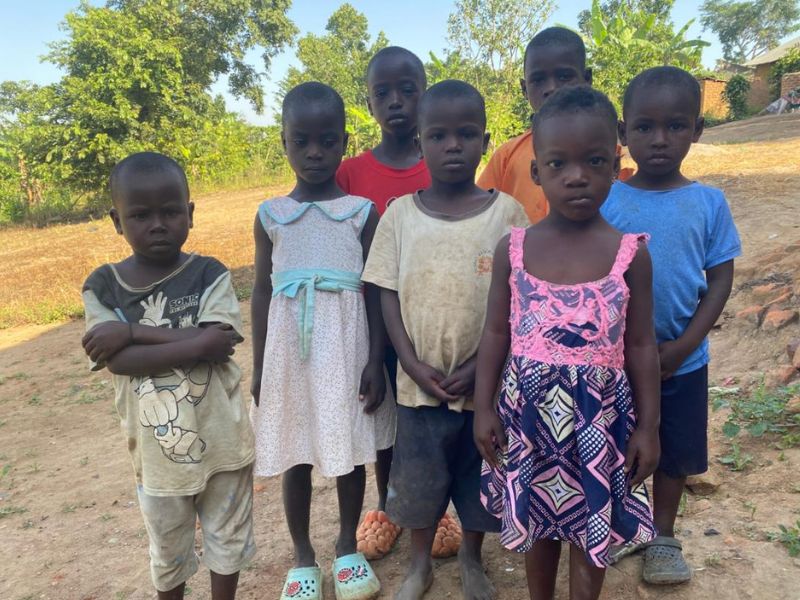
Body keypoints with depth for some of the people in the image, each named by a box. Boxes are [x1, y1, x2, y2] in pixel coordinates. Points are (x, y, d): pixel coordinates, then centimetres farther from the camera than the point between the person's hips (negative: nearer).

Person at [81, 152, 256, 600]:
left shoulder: (210, 275, -9)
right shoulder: (103, 286, -6)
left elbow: (215, 343, -23)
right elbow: (119, 361, -18)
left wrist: (132, 331, -21)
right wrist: (194, 343, -25)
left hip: (220, 439, -1)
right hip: (157, 447, 1)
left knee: (228, 538, 20)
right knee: (168, 551, 23)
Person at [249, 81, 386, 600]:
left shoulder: (362, 212, -1)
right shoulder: (271, 216, 3)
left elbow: (375, 291, -1)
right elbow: (262, 291, 6)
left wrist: (376, 360, -6)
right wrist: (259, 365, 4)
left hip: (346, 346, -1)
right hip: (290, 348, 2)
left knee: (350, 451, 10)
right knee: (295, 456, 11)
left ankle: (348, 546, 32)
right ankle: (303, 556, 30)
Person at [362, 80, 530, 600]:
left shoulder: (506, 212, -6)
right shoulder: (400, 213, -3)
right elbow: (387, 293, -1)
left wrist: (481, 364, -13)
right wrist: (413, 363, -10)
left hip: (486, 380, 0)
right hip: (419, 379, 1)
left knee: (481, 476, 16)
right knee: (419, 476, 15)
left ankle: (472, 557, 42)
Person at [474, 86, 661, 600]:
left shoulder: (630, 253, -8)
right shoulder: (513, 248, -6)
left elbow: (640, 347, -2)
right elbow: (497, 333, 1)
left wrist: (649, 426, -1)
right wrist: (484, 408, 0)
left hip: (599, 412, -1)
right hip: (529, 407, 1)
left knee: (592, 527, 16)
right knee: (537, 521, 20)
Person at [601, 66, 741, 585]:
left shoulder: (709, 202, -7)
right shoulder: (604, 202, -10)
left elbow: (720, 280, -4)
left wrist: (681, 347, -13)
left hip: (684, 362, 1)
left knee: (674, 453, 16)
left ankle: (664, 537, 37)